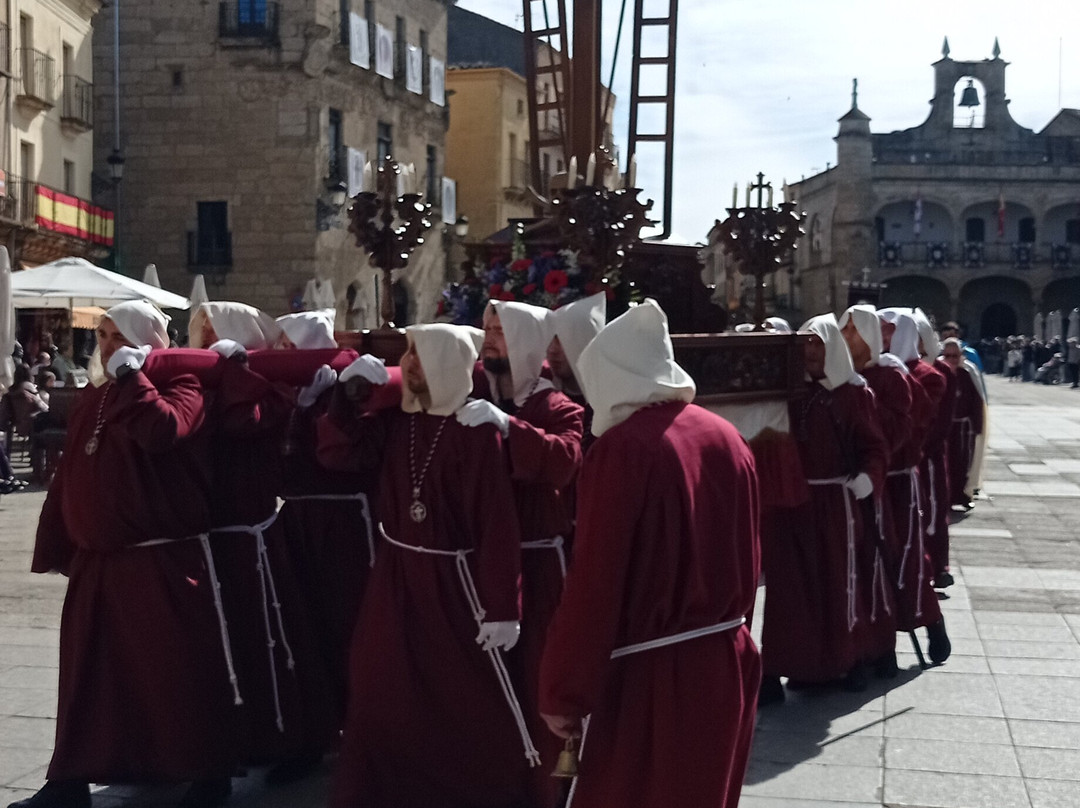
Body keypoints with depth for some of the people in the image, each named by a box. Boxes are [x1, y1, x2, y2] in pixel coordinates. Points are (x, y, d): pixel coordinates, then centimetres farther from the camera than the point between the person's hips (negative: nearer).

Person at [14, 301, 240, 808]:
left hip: (164, 562, -7)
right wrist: (57, 548, 13)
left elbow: (161, 428, -30)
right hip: (96, 562, 7)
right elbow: (69, 477, 16)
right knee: (89, 670, 11)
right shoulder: (92, 399, 15)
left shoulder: (177, 386, -6)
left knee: (178, 668, -1)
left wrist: (129, 374, -19)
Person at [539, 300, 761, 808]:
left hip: (649, 677, -7)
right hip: (724, 663, 7)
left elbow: (594, 579, -17)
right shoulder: (726, 437, 4)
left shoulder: (622, 447, -16)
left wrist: (564, 691, -11)